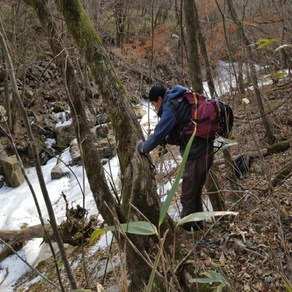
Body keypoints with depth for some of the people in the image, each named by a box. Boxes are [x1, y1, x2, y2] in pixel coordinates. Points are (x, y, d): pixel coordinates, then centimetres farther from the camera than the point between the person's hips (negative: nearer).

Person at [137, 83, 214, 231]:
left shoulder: (170, 108, -13)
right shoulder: (180, 102, 16)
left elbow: (158, 134, -12)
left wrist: (143, 147, 5)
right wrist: (164, 140, 14)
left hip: (196, 156, -9)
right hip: (205, 152, 10)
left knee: (188, 197, 4)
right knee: (195, 194, 21)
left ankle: (187, 229, 18)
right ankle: (196, 227, 33)